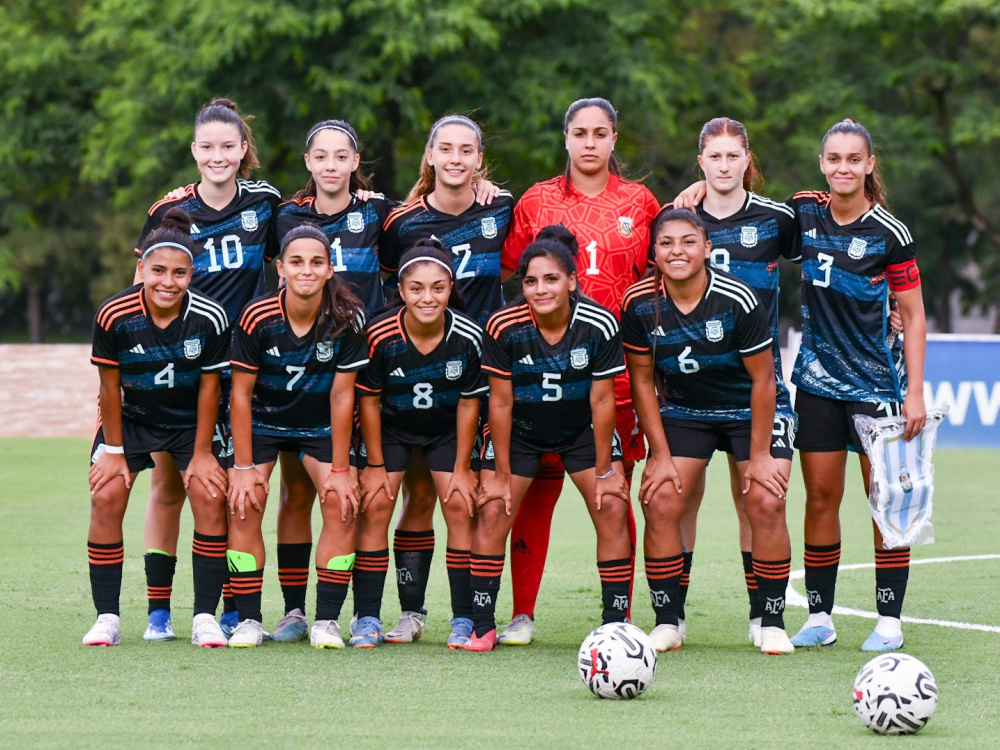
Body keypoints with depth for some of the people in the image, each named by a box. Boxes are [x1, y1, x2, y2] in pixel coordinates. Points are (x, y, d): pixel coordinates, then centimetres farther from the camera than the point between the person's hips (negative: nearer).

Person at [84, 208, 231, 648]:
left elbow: (209, 387, -11)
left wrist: (201, 454, -7)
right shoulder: (114, 316, -25)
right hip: (130, 418, 0)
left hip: (190, 420, 0)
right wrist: (115, 452, -7)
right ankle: (107, 619, -5)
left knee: (211, 499, -14)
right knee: (106, 498, -13)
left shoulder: (210, 318, -24)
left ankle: (205, 618, -5)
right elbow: (109, 386, -12)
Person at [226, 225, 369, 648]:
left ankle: (326, 621, -7)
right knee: (243, 506, -15)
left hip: (321, 424, 1)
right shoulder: (256, 318, -24)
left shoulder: (347, 319, -22)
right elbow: (241, 394, -16)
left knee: (342, 506, -15)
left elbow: (341, 396, -15)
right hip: (263, 420, -1)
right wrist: (244, 467, -16)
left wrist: (340, 469, -13)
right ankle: (248, 620, -4)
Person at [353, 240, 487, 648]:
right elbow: (369, 400, -13)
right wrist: (375, 465, -8)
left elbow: (469, 404, -11)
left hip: (447, 429, 1)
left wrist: (462, 468, -7)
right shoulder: (379, 335, -28)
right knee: (375, 504, -10)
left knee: (460, 505, -9)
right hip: (391, 427, -1)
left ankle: (464, 619, -1)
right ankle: (367, 620, -4)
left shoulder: (468, 337, -25)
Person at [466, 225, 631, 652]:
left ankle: (616, 623, -3)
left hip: (582, 427, 0)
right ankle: (482, 627, -1)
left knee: (612, 508, -12)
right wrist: (501, 472, -11)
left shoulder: (599, 325, -24)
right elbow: (500, 401, -15)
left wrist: (604, 471, -11)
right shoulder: (503, 327, -24)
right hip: (519, 429, 0)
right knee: (493, 510, -11)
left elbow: (602, 400, -16)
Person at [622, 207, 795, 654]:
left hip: (749, 411, -2)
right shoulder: (640, 304, -15)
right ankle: (666, 624, -4)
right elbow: (642, 381, -3)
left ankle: (772, 625, -6)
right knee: (660, 504, -14)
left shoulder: (737, 300, -24)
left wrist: (760, 454, -14)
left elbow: (763, 378, -15)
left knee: (766, 503, -18)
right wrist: (661, 454, -6)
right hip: (683, 411, 3)